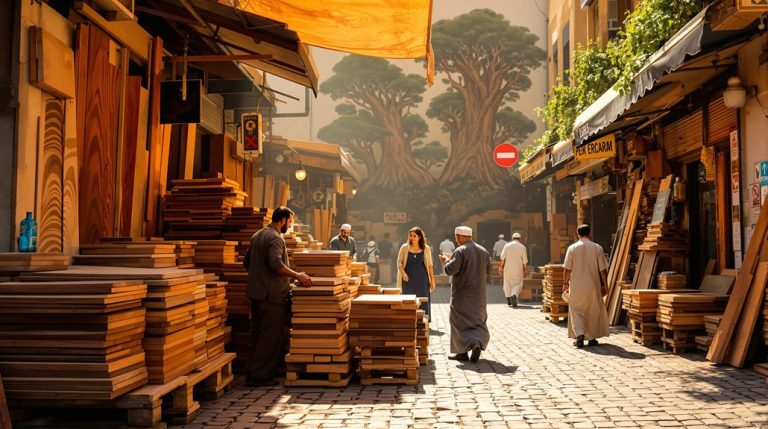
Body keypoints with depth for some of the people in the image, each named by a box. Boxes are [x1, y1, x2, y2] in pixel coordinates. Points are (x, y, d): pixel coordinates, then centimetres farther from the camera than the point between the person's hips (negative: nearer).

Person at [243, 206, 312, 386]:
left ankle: (253, 373, 22)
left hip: (256, 293, 10)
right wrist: (297, 275, -20)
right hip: (272, 295, -10)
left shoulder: (257, 236, 15)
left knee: (257, 334, 16)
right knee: (271, 336, -2)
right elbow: (276, 264, -28)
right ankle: (260, 375, 1)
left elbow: (246, 262, 20)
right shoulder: (275, 238, -15)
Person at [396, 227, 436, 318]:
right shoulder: (404, 247, 3)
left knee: (422, 303, -1)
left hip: (422, 280, 0)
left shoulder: (426, 249, 3)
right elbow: (399, 262, 4)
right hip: (408, 279, 0)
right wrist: (403, 273, -12)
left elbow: (430, 265, 6)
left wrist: (432, 280, 3)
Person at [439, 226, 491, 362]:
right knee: (478, 321, 16)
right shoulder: (483, 251, 7)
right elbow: (488, 271, 14)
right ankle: (479, 341, -5)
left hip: (462, 295, -5)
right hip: (479, 295, 5)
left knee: (460, 322, 3)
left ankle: (463, 352, -7)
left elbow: (450, 270, -21)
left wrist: (446, 261, -1)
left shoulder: (460, 251, -14)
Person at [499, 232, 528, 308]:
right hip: (518, 270, -1)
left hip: (508, 269, 1)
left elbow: (502, 257, -5)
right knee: (518, 284, 6)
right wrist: (526, 270, 4)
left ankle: (509, 299, 18)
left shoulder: (507, 246, 0)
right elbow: (525, 260, -4)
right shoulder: (522, 247, -2)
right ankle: (514, 296, -20)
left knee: (508, 284, 15)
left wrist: (501, 267, 1)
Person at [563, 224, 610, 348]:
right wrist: (604, 285, 6)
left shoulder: (572, 248, -4)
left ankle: (579, 334, -8)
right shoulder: (597, 248, -4)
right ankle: (592, 337, 18)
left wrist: (565, 283, 7)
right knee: (593, 311, 14)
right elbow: (603, 269, -3)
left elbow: (567, 269, -4)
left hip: (576, 286, -1)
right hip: (593, 286, 1)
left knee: (576, 311, 9)